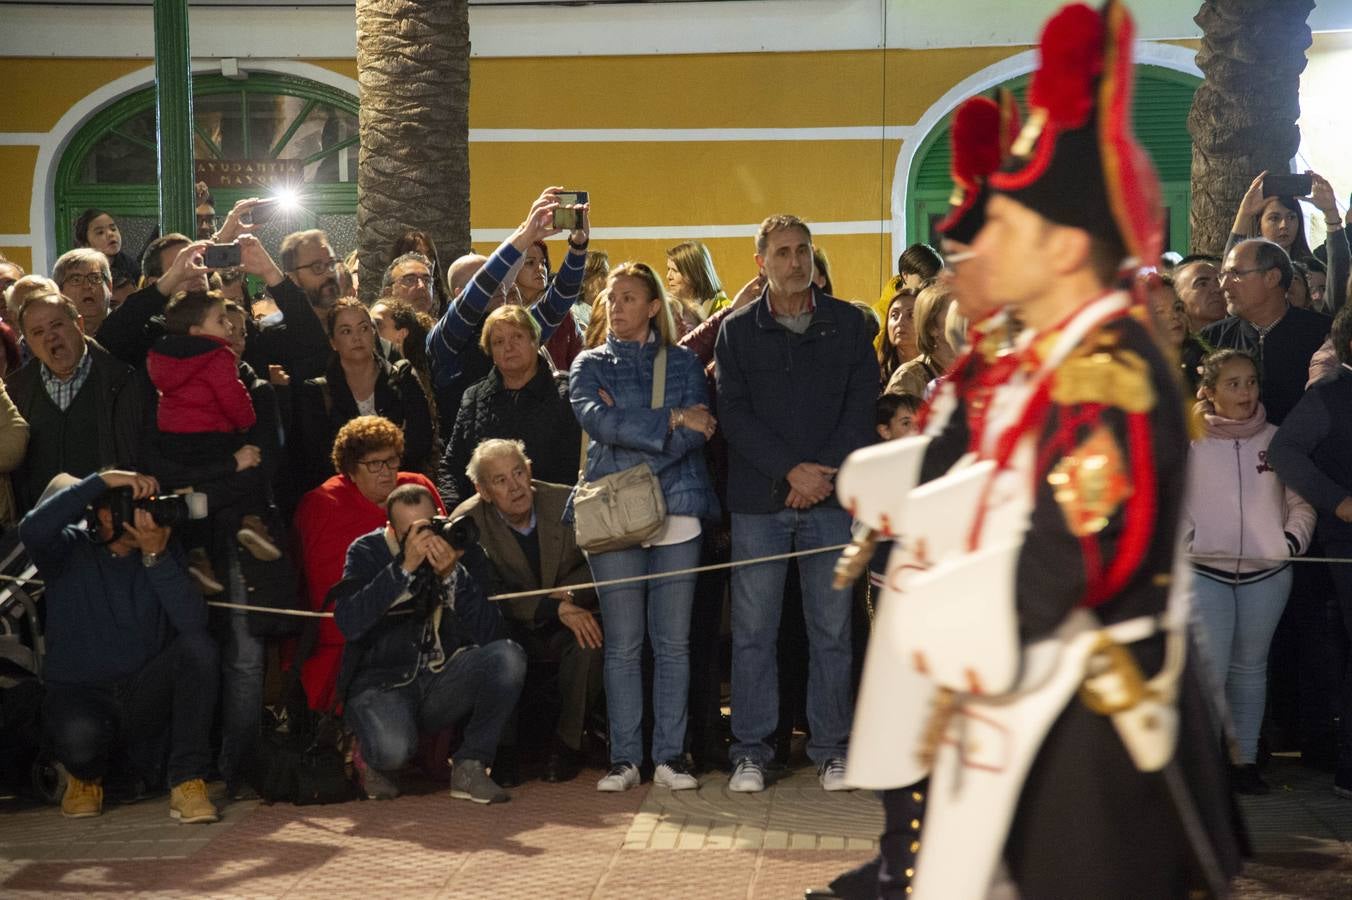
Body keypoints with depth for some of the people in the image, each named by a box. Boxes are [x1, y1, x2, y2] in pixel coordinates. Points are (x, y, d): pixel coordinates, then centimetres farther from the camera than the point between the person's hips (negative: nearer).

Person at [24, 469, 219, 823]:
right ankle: (86, 776, 5)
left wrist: (156, 556, -22)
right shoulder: (69, 549, -3)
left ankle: (188, 782, -21)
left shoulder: (166, 553, 2)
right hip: (80, 696, -2)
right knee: (78, 734, -37)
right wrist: (102, 481, -27)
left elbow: (193, 622, -13)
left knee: (198, 646, -26)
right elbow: (32, 530, -28)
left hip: (147, 698, 2)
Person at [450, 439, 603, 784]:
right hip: (514, 631, -1)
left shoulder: (567, 503, -7)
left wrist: (571, 594, -20)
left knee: (589, 642, -32)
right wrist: (558, 609, -28)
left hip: (571, 619, 1)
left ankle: (567, 743, -13)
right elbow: (489, 593, -17)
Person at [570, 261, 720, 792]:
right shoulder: (591, 365, 12)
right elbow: (597, 419, -8)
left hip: (676, 509, 1)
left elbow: (698, 432, -2)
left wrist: (628, 430, -10)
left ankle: (670, 755, 7)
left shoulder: (683, 364, 14)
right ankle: (624, 758, 6)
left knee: (673, 642, 1)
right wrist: (672, 420, -8)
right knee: (622, 643, -1)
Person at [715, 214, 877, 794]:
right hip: (758, 501, 0)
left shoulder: (847, 323, 8)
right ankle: (750, 751, 11)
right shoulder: (737, 330, 6)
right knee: (752, 630, 2)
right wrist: (790, 470, -12)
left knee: (831, 630, 4)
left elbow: (862, 404, 3)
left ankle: (831, 748, 14)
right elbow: (734, 413, -1)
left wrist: (827, 470, -10)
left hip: (831, 498, 1)